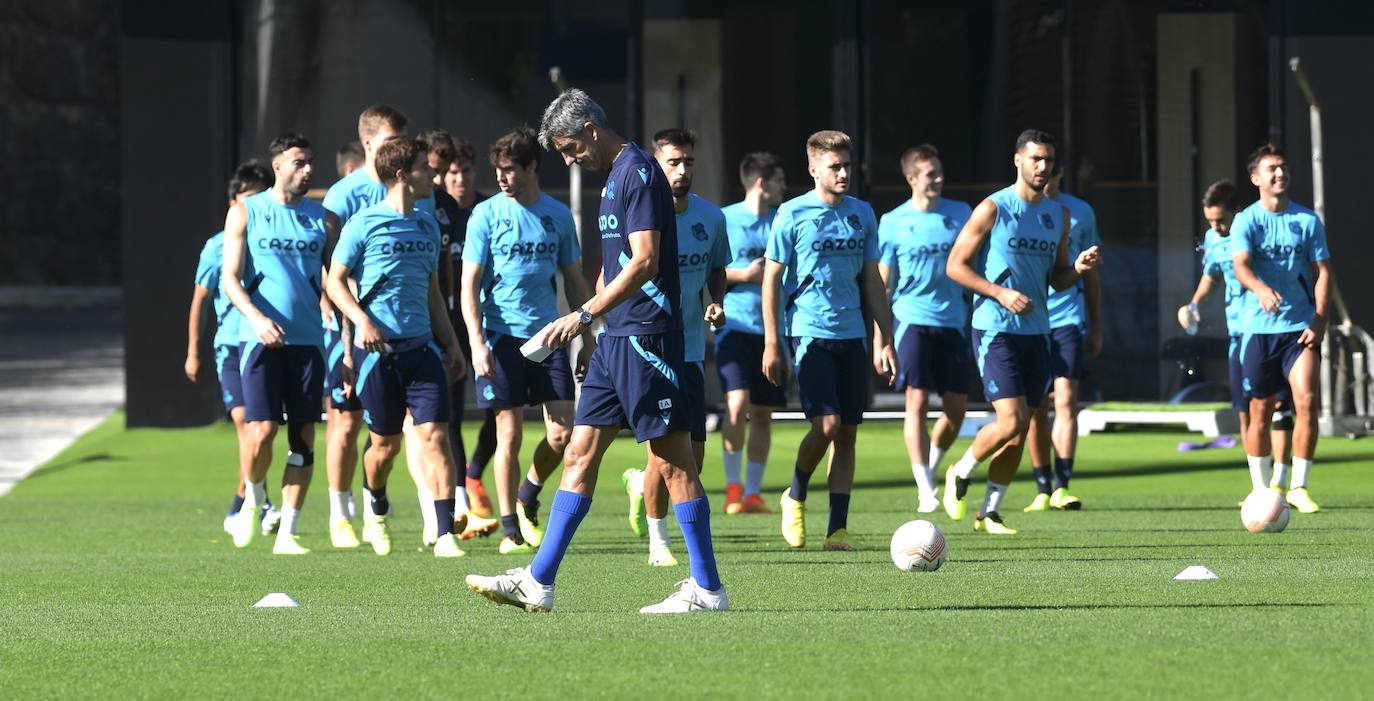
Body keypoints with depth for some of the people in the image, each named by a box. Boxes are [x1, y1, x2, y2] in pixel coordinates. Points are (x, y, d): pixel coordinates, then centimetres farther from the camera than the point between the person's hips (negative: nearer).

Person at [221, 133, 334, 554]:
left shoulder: (321, 219, 11)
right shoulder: (245, 213, 4)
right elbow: (229, 278, -1)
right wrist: (256, 317, -18)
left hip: (307, 341, 3)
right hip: (260, 340, -3)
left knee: (303, 439, 0)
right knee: (262, 432, -13)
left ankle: (286, 534, 6)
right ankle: (253, 498, 17)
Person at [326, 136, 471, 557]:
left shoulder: (427, 226, 14)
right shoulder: (363, 223, -5)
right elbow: (335, 281, -3)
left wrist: (451, 344, 19)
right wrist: (361, 320, -18)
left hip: (421, 346, 4)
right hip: (378, 348, -4)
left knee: (435, 435, -9)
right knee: (386, 443, 6)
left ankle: (446, 534, -12)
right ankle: (377, 512, 35)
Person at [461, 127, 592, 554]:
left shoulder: (558, 215, 8)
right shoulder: (486, 215, -1)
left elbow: (574, 280, 16)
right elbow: (469, 284, -4)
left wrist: (587, 338, 12)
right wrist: (477, 342, -14)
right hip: (503, 337, -3)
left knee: (563, 431, -5)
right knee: (510, 434, -2)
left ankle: (528, 497, 22)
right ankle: (510, 529, 8)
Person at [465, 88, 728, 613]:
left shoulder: (639, 172, -12)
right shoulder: (613, 178, 18)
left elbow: (644, 261, -20)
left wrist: (584, 315, -21)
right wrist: (593, 322, 21)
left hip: (646, 335, -10)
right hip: (615, 339, 10)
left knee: (672, 459, -6)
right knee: (579, 455, 7)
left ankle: (707, 588, -2)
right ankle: (537, 583, 8)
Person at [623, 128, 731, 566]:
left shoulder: (711, 217, 4)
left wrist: (717, 302, 0)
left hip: (691, 347, 4)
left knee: (694, 457, 1)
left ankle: (641, 485, 35)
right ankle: (658, 542, 10)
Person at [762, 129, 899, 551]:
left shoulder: (862, 214, 10)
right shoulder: (793, 215, -3)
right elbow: (772, 279, -1)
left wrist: (884, 341, 12)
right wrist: (772, 343, -6)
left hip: (852, 336, 5)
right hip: (809, 333, -5)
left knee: (848, 434, 2)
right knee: (827, 424, -16)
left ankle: (837, 529, 6)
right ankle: (796, 496, 10)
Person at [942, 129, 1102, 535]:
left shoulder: (1058, 215, 12)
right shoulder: (993, 209, -7)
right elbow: (955, 266, -6)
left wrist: (1078, 268, -4)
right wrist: (1001, 293, -18)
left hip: (1036, 331, 6)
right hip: (995, 330, -6)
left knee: (1020, 431, 6)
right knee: (1011, 421, -16)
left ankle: (989, 512, 17)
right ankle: (960, 475, 9)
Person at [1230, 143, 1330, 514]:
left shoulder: (1308, 220, 6)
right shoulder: (1246, 221, -1)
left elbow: (1322, 271, 6)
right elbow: (1240, 265, -17)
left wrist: (1320, 319, -7)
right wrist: (1260, 288, -39)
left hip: (1301, 326, 1)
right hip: (1258, 327, -1)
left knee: (1307, 400, -14)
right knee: (1261, 411, 4)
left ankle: (1298, 487, -4)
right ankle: (1261, 490, 17)